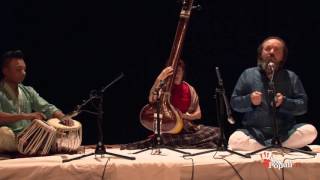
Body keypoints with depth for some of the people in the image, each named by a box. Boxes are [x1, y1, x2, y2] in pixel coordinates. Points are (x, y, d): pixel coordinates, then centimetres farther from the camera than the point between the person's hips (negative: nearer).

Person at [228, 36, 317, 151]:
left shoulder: (291, 77, 11)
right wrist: (249, 100, -13)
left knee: (310, 131, -28)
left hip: (285, 133, 1)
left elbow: (303, 105, 5)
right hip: (255, 133, -1)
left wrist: (284, 103, -14)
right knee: (234, 140, -32)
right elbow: (234, 103, 7)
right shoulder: (248, 74, 10)